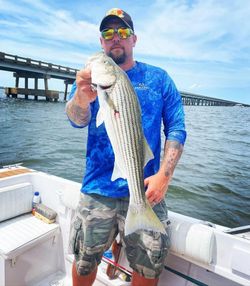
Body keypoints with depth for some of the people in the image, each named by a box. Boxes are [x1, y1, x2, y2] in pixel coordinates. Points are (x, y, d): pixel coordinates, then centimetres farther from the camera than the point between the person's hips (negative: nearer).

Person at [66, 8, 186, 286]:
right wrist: (81, 99, -35)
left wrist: (163, 175, -12)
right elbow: (77, 120, -12)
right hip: (97, 190, 1)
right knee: (84, 263, 15)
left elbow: (176, 129, 1)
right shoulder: (90, 77, 6)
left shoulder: (158, 78, 5)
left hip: (146, 191, 0)